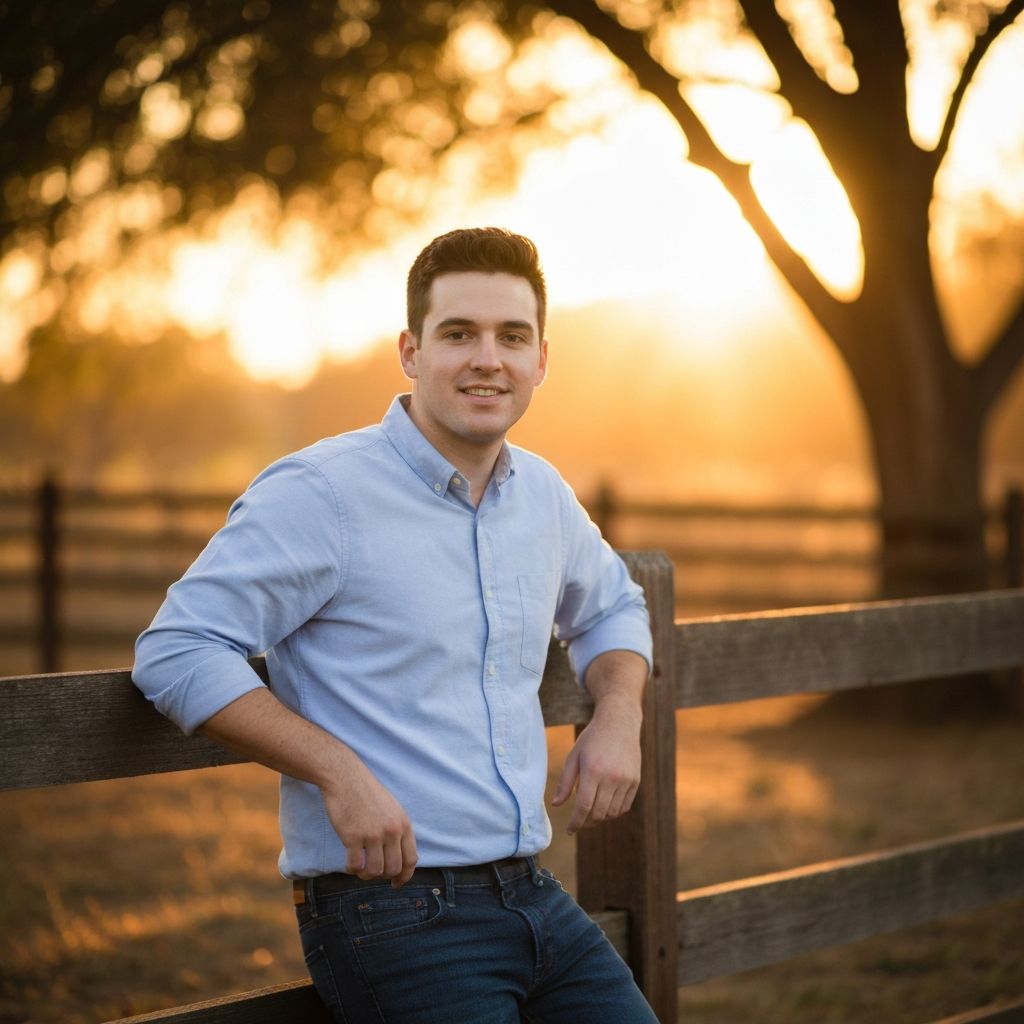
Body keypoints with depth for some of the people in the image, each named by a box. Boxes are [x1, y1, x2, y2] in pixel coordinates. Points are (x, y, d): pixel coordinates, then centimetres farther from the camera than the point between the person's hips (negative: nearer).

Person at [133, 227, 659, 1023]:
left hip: (533, 897, 7)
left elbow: (610, 608, 33)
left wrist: (619, 716, 11)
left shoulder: (542, 495, 13)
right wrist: (339, 773, -22)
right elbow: (176, 653, -16)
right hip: (390, 909, -7)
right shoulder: (322, 493, -10)